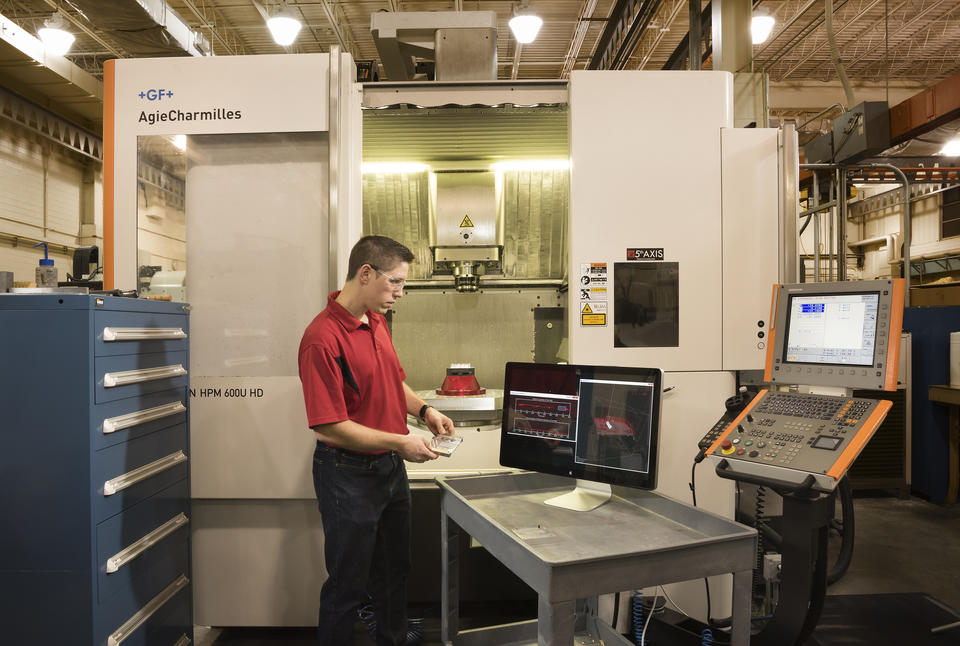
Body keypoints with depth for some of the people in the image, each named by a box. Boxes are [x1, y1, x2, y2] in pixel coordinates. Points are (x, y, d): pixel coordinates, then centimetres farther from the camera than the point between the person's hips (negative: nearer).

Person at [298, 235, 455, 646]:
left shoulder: (376, 322, 3)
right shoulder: (322, 339, -24)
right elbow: (329, 427, -26)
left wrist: (424, 410, 1)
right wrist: (400, 442, -22)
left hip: (391, 467, 9)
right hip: (348, 475, -8)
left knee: (395, 571, 25)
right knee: (348, 585, 10)